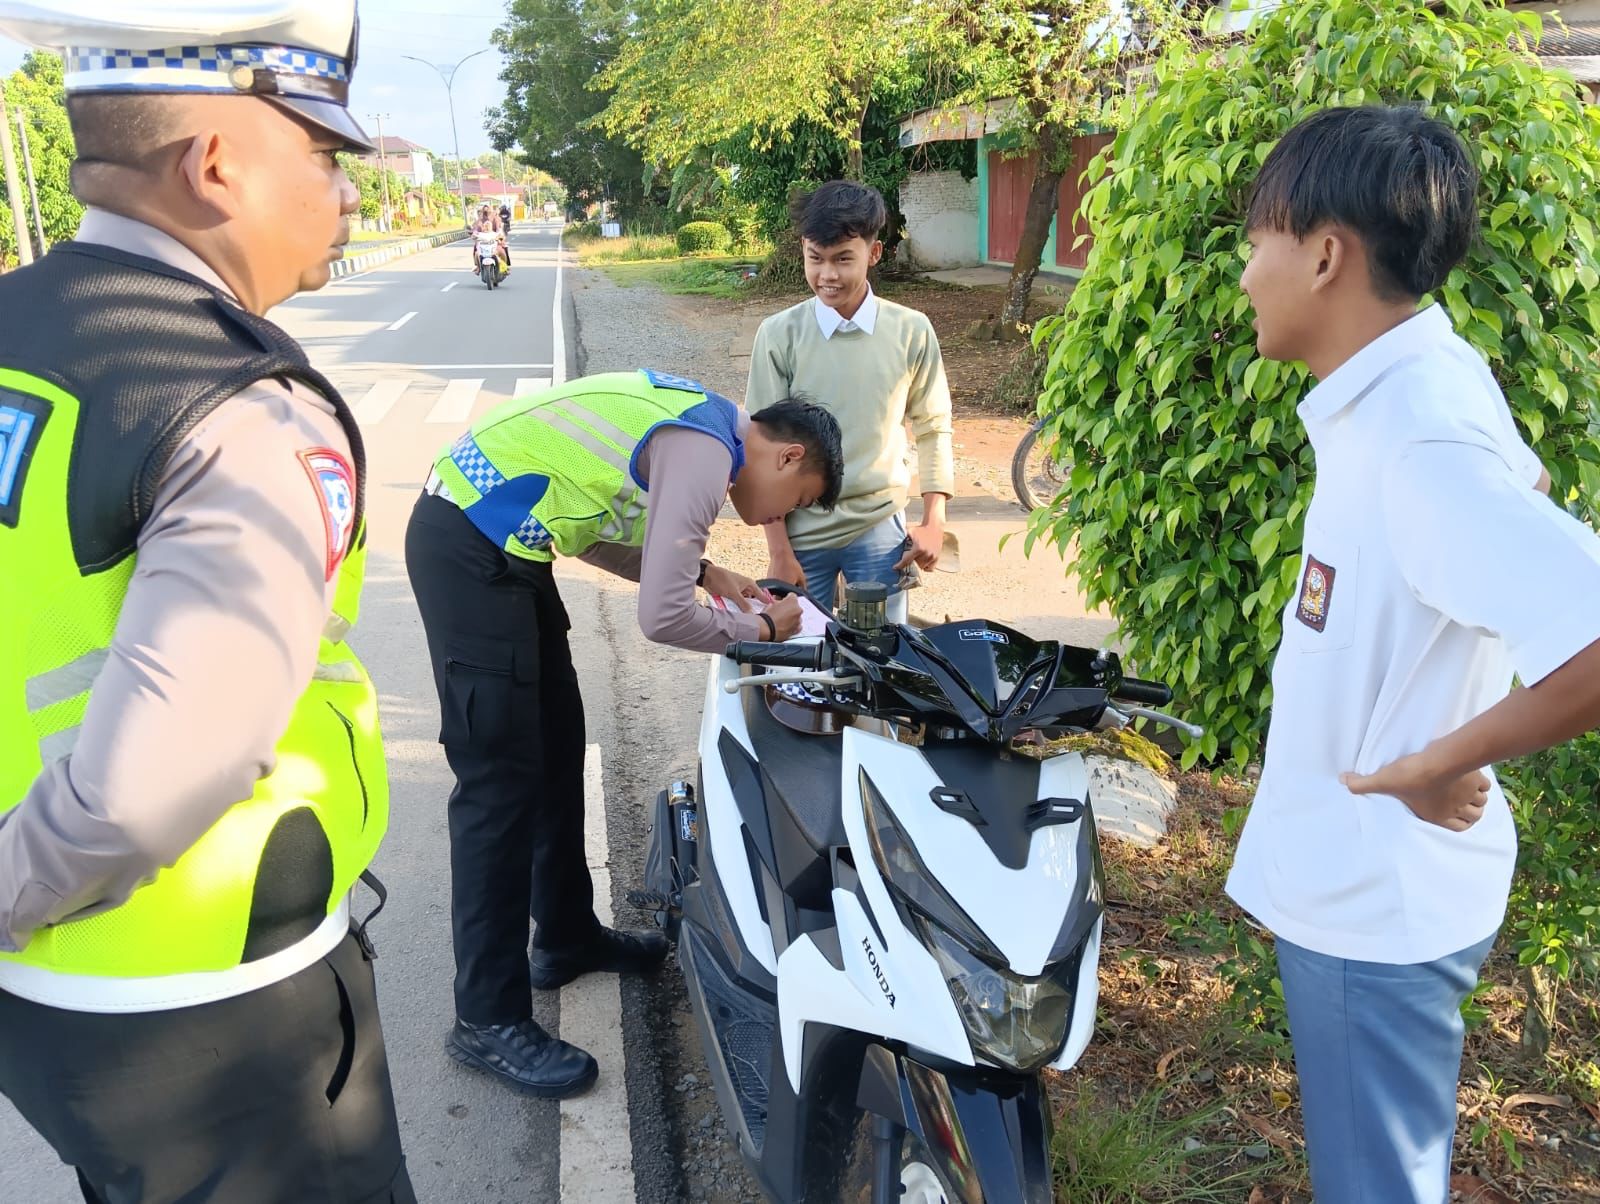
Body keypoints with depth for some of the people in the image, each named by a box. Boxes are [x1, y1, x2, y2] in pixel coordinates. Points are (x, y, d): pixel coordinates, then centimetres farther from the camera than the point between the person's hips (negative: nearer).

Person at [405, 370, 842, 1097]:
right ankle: (489, 1021, 4)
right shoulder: (705, 456, -17)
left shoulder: (699, 423, 12)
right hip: (470, 551, -11)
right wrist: (763, 628, -3)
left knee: (557, 744, 17)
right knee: (502, 779, -7)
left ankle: (567, 937, 33)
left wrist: (701, 570, 12)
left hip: (492, 538, 11)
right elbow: (663, 618, -20)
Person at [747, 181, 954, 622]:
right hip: (801, 532, 0)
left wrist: (934, 521, 1)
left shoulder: (911, 332, -3)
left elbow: (932, 428, 8)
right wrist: (779, 552, -6)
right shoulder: (779, 334, -7)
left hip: (880, 529, 1)